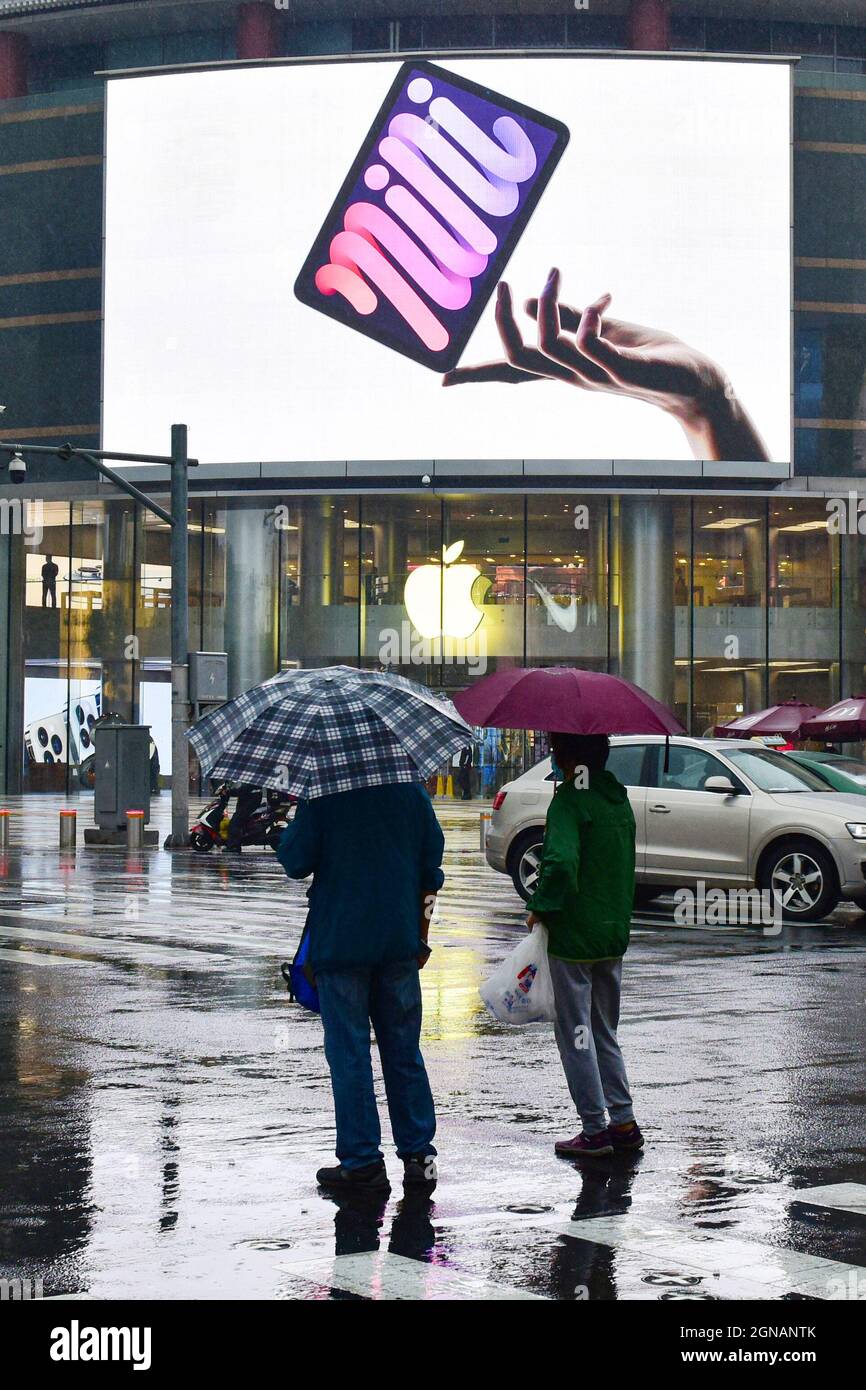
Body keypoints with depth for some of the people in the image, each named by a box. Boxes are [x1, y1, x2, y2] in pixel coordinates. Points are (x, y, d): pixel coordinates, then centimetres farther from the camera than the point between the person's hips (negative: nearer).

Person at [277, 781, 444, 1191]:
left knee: (349, 1053, 2)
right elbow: (431, 869, 8)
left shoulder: (321, 796, -10)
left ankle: (362, 1162, 3)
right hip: (399, 942, 4)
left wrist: (288, 832, 12)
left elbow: (296, 863, -9)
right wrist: (421, 940, 16)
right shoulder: (412, 790, 3)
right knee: (404, 1050, 12)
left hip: (340, 942, -4)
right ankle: (418, 1155, 14)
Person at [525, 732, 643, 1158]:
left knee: (575, 1031, 1)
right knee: (604, 1031, 18)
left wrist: (539, 907, -16)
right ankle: (623, 1122, 18)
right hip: (614, 932, 8)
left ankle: (595, 1130, 3)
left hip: (574, 932, -8)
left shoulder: (569, 802, -16)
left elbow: (561, 862, -30)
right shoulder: (619, 800, 9)